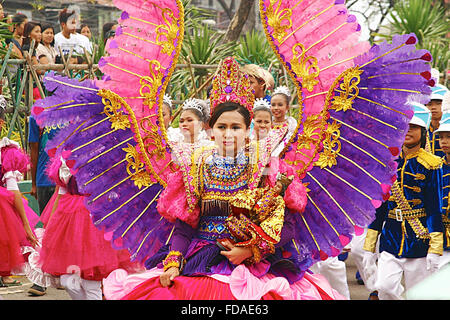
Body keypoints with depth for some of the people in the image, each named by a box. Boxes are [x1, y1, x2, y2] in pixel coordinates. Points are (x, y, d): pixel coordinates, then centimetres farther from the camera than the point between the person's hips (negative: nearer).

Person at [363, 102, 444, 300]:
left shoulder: (430, 165, -4)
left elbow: (435, 209, -7)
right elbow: (379, 206, 10)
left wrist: (435, 250, -14)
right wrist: (369, 247, 8)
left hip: (419, 239, -3)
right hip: (391, 236, 3)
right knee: (384, 287, -13)